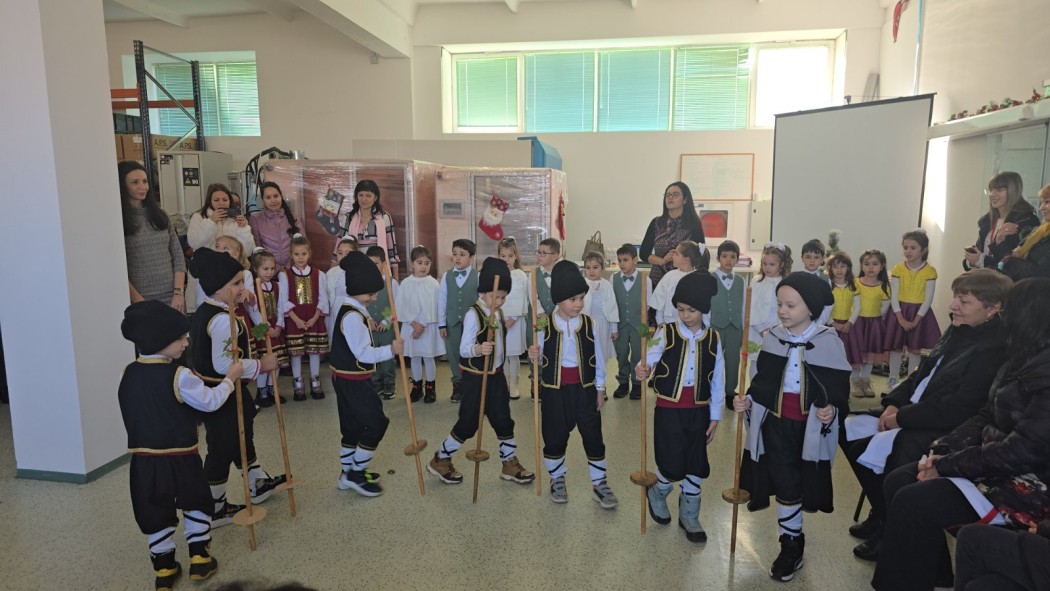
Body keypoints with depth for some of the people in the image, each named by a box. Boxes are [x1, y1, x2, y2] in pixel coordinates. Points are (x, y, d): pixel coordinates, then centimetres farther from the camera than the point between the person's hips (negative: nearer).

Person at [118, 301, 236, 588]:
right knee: (197, 504, 16)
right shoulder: (178, 375, -18)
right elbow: (210, 402, -10)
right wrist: (230, 378, 3)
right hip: (180, 456, -4)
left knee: (156, 513, 14)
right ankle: (199, 559, 23)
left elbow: (139, 411, 14)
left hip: (144, 457, 5)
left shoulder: (129, 373, 1)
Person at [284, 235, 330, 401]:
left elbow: (322, 299, 0)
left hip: (314, 320, 1)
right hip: (294, 321, -1)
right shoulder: (285, 275, -1)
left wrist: (315, 318, -11)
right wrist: (296, 319, -14)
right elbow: (285, 301, -5)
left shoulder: (318, 275, 3)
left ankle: (315, 383, 18)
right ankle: (298, 386, 15)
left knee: (315, 351, 6)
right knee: (295, 353, 3)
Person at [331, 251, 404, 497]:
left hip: (349, 378, 10)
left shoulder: (353, 310, 10)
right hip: (353, 380, -10)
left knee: (353, 425, 18)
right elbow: (364, 353, -25)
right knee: (375, 422, -3)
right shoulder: (352, 316, -23)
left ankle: (348, 473, 29)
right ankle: (357, 474, 7)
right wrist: (391, 350, -20)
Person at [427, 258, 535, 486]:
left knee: (503, 420, 13)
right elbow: (463, 349, -26)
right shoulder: (473, 314, -19)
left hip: (496, 375, 7)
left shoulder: (499, 313, 6)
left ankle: (510, 464, 28)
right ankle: (440, 460, 21)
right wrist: (478, 349, -45)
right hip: (476, 378, -7)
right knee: (468, 423, 2)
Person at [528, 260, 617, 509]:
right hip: (554, 389, -1)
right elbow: (540, 358, 2)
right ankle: (557, 480, 33)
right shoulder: (545, 325, -8)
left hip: (585, 388, 1)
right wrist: (533, 355, -21)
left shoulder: (589, 324, -4)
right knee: (554, 437, 11)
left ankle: (600, 484, 23)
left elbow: (597, 358, 2)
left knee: (593, 436, 6)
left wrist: (600, 388, 5)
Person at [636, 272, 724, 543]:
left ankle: (689, 516, 32)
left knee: (696, 468, 10)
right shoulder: (666, 333, -5)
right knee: (673, 467, -2)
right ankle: (656, 493, 32)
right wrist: (642, 371, -36)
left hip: (698, 411, 3)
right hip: (668, 410, -3)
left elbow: (717, 381, 5)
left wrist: (714, 417, 5)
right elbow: (650, 360, -13)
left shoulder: (713, 339, 1)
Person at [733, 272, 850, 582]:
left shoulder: (830, 341, -8)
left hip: (812, 426, -2)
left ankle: (793, 544, 32)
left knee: (806, 482, 10)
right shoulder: (772, 337, 0)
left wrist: (832, 410, -20)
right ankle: (791, 544, 24)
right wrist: (748, 400, -8)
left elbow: (840, 387, -3)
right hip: (775, 423, 2)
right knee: (784, 484, 5)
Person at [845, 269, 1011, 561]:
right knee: (851, 436, 3)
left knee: (875, 451, -20)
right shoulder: (958, 330, 8)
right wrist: (894, 403, 0)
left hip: (944, 432, -9)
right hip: (915, 412, 9)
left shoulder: (994, 350, -21)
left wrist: (902, 418, -17)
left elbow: (957, 410, -25)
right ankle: (881, 513, 20)